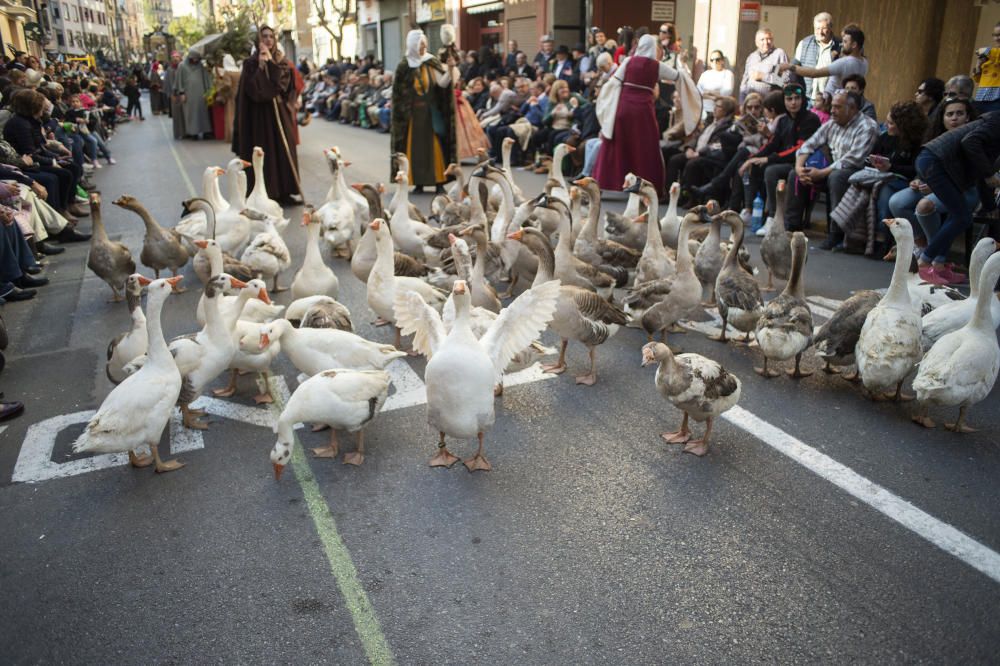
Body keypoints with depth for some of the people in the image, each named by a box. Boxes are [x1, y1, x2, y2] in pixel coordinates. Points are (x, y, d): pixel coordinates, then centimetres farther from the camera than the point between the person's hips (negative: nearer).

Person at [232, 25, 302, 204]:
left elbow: (284, 82, -9)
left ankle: (288, 190, 9)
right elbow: (252, 88, -13)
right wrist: (261, 66, -17)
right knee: (264, 152, -2)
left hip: (280, 112, 3)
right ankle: (265, 193, 3)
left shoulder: (282, 61, 9)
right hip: (260, 114, -3)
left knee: (284, 150, 3)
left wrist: (270, 62, -14)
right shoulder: (251, 62, 0)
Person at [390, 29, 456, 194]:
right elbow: (399, 93, 3)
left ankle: (439, 182, 0)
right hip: (412, 114, 0)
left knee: (435, 145, -3)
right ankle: (418, 182, 8)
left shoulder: (432, 63, 2)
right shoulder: (404, 67, 1)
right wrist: (404, 111, -1)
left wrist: (450, 69, -27)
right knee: (415, 147, 1)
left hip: (432, 112, 0)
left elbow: (442, 83, -11)